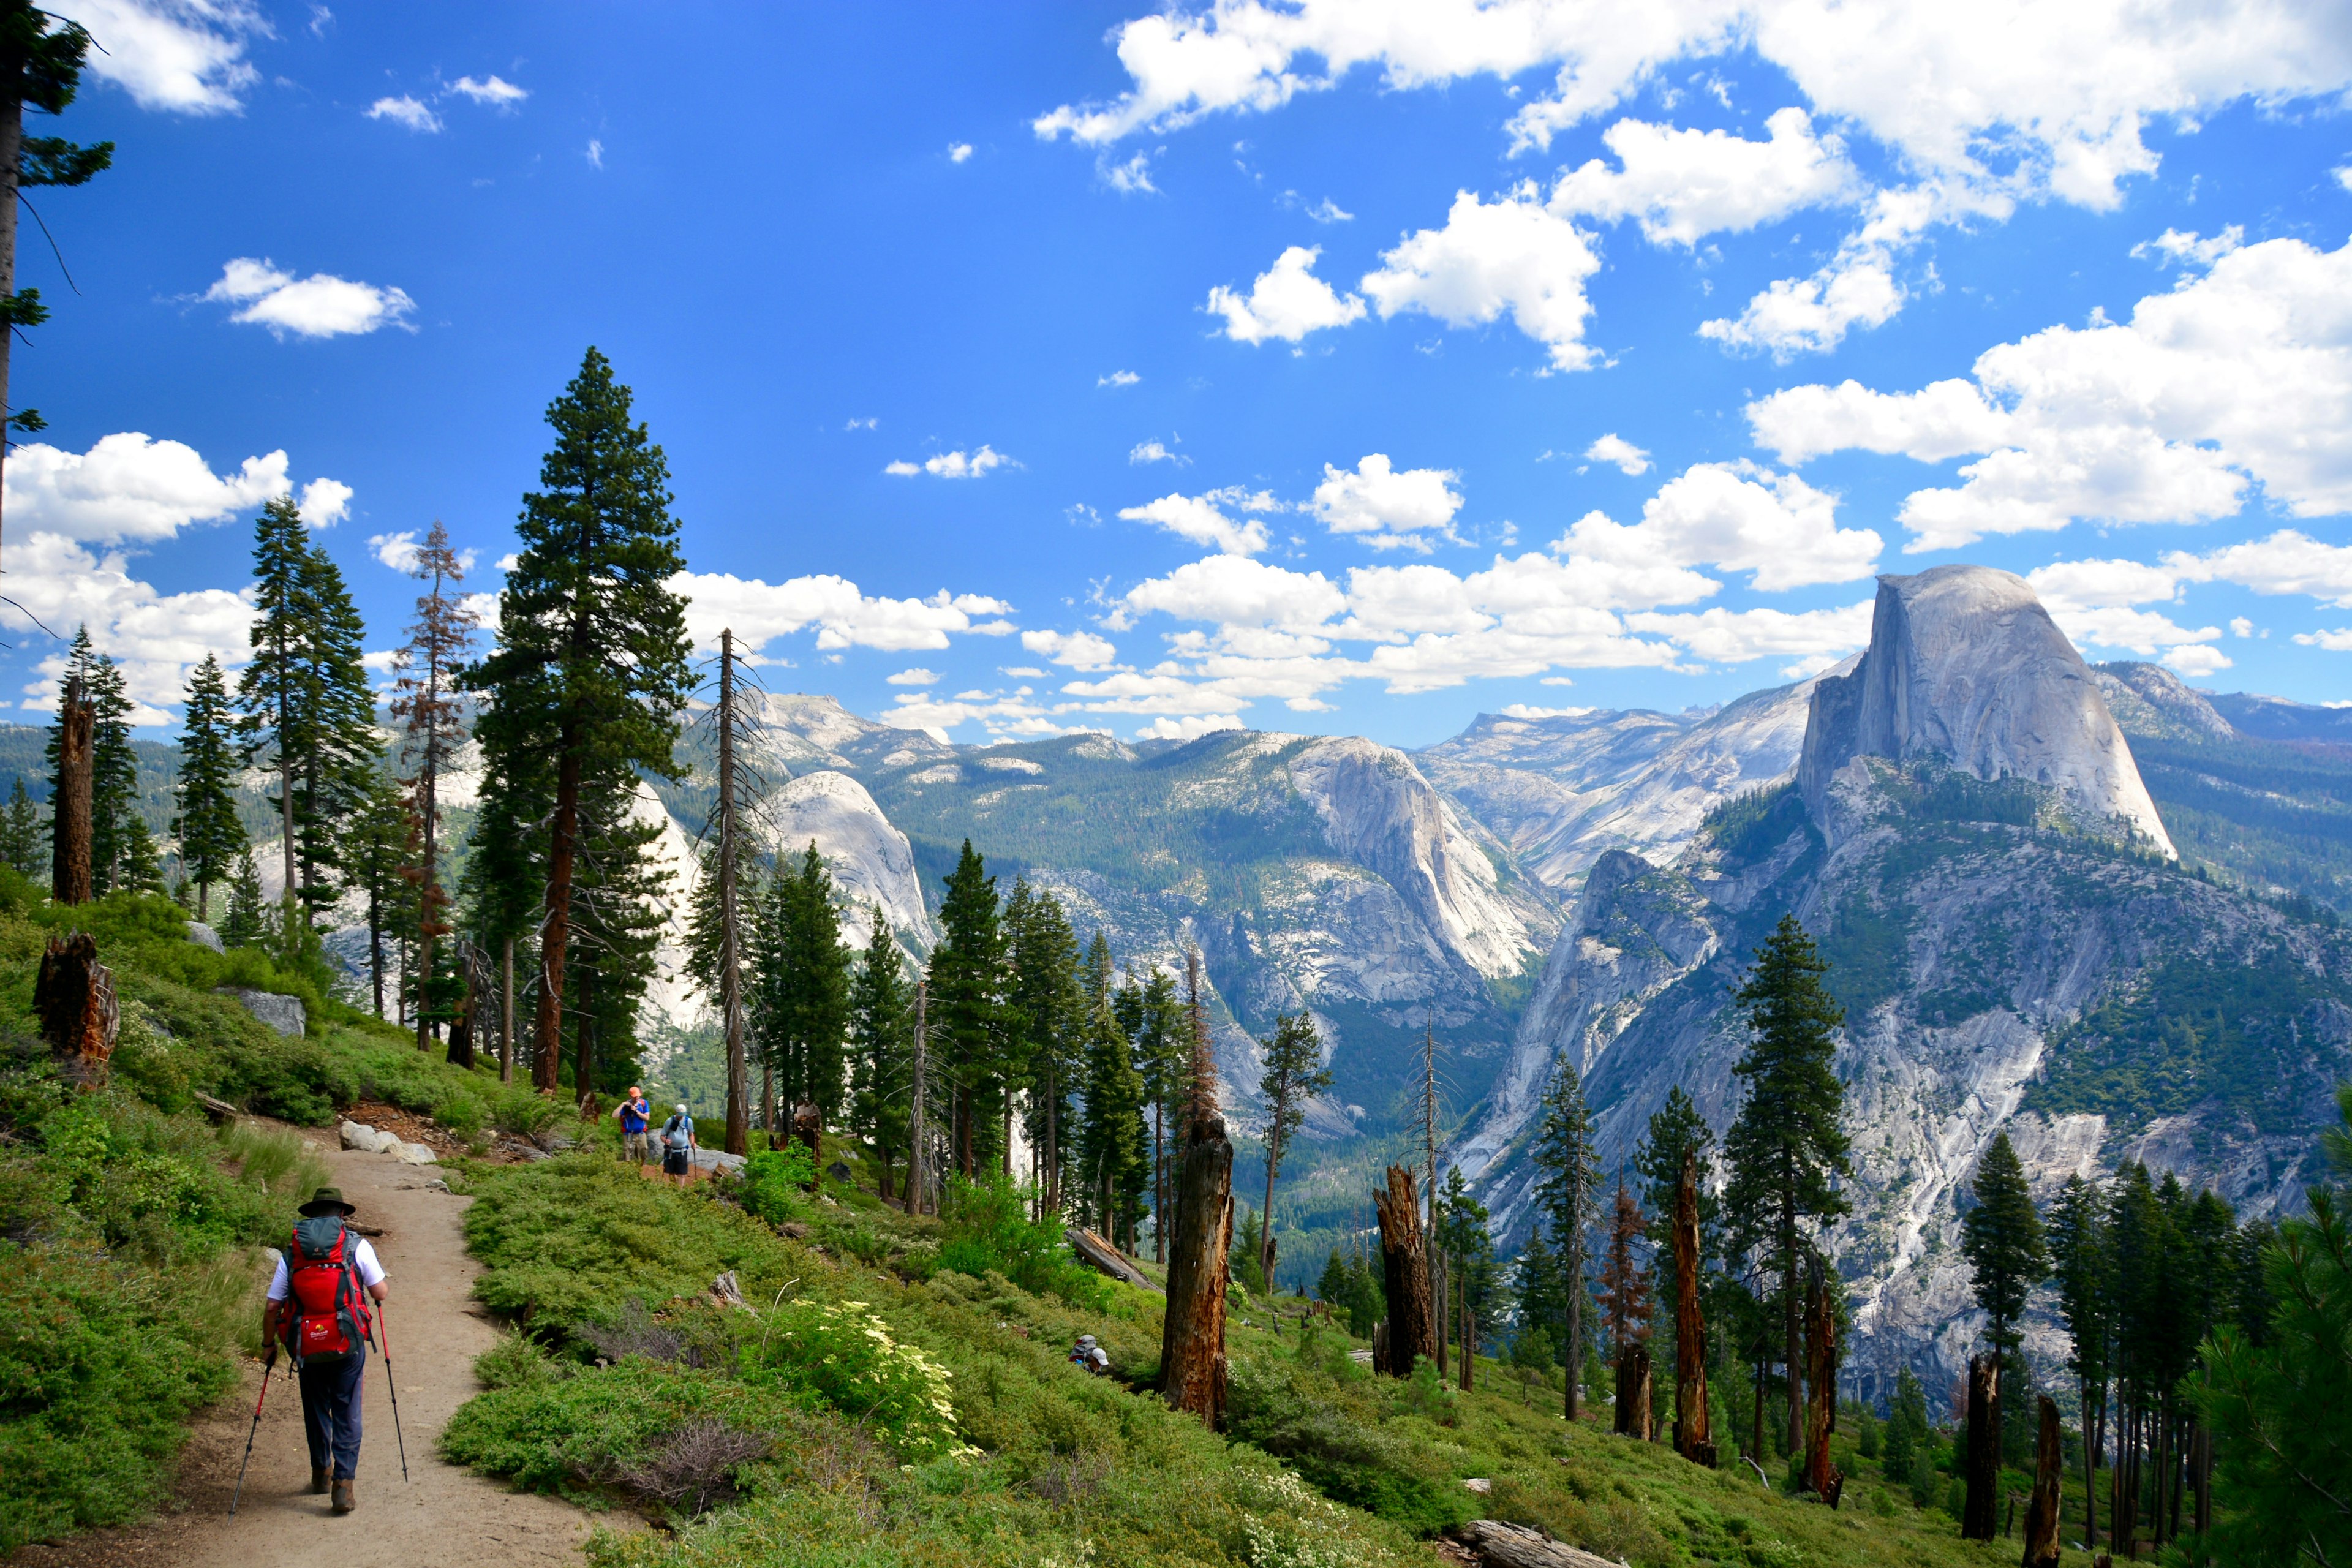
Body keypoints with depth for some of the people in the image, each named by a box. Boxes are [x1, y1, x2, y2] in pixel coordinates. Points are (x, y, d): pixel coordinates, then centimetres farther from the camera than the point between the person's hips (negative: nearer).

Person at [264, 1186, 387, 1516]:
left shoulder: (292, 1252, 6)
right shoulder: (356, 1245, -1)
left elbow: (271, 1308, 5)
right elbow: (381, 1293, 0)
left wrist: (269, 1345, 19)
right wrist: (383, 1284, 23)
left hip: (306, 1347, 3)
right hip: (348, 1343, -3)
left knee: (316, 1411, 21)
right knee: (347, 1414, 5)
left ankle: (321, 1473, 36)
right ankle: (344, 1483, -4)